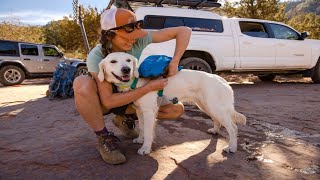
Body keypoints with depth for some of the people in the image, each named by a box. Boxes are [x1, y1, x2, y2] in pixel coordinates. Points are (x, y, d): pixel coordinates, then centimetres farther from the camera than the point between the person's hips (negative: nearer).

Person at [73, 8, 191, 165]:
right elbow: (108, 101, -32)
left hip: (129, 96, 4)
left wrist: (174, 62, -33)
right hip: (102, 101, -3)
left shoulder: (139, 39, -22)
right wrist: (149, 87, -33)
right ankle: (104, 138, -15)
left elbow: (184, 31, -19)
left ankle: (124, 119, 8)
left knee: (177, 109, -12)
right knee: (82, 83, -38)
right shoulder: (96, 56, -29)